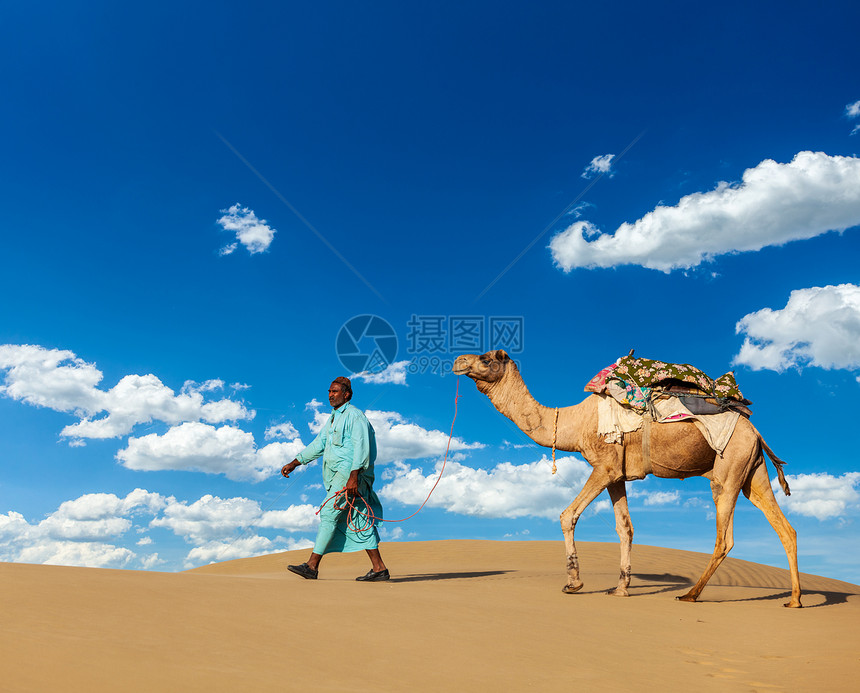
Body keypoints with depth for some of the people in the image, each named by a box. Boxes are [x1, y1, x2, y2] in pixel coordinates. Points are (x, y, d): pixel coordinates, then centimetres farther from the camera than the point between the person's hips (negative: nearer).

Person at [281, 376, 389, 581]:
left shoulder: (354, 415, -6)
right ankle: (379, 568, 9)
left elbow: (361, 447, -16)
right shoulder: (333, 419, 22)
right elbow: (318, 445, 25)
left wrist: (353, 476, -23)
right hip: (338, 476, 9)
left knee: (329, 513, -11)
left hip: (350, 473, -9)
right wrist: (294, 463, 18)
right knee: (358, 522, 6)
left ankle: (312, 566, -7)